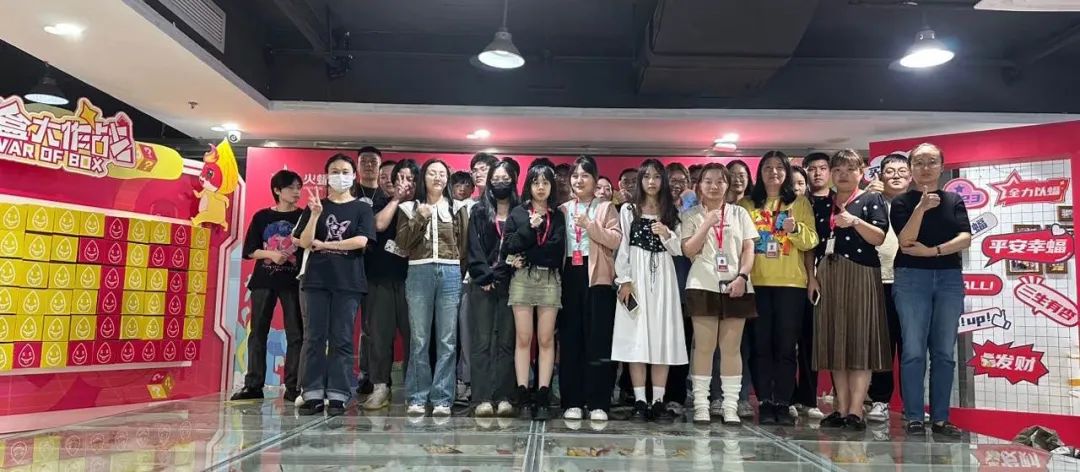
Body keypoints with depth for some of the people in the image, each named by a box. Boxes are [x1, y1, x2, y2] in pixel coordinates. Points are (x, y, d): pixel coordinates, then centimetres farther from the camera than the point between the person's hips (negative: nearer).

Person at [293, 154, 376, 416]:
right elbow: (304, 242, 1)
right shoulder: (315, 206, 11)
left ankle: (337, 396, 1)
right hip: (317, 279, 2)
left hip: (349, 281, -1)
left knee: (342, 339, -1)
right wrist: (315, 214, -14)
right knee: (314, 337, -1)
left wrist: (324, 245, -3)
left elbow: (361, 241, -8)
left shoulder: (362, 209, 7)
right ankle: (313, 395, 3)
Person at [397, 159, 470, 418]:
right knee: (419, 340, 0)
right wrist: (420, 218, -8)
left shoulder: (456, 208, 13)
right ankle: (417, 398, 7)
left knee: (447, 341, -1)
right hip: (419, 273, 0)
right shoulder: (410, 207, 11)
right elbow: (403, 243, 1)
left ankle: (442, 399, 4)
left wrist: (457, 272, 4)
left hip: (450, 274, 1)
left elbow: (464, 244, 11)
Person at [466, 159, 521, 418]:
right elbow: (474, 248, 4)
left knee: (507, 341, -1)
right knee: (482, 341, -4)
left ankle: (503, 397, 2)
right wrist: (485, 276, -7)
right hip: (483, 283, 0)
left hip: (510, 283, 0)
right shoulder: (479, 212, 11)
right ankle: (482, 398, -5)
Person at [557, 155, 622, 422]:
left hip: (597, 277, -3)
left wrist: (590, 225, -13)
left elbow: (616, 240, -5)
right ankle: (572, 402, 7)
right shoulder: (563, 210, 17)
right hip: (569, 276, 3)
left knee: (598, 340, -5)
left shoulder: (606, 208, 8)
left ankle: (598, 403, 0)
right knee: (570, 339, 2)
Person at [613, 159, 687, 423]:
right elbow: (621, 248, 1)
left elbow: (678, 251, 8)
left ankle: (658, 402, 3)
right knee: (636, 338, -6)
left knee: (663, 338, -2)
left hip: (663, 278, 2)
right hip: (636, 278, -2)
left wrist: (667, 234, -11)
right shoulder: (628, 210, 8)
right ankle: (640, 402, -3)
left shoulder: (671, 213, 14)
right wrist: (624, 280, -9)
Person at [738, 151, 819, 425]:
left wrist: (796, 229, -18)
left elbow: (811, 240, 2)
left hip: (790, 282, 0)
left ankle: (782, 404, 6)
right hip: (757, 282, 0)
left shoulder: (800, 203, 9)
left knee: (786, 345, 1)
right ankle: (764, 403, 5)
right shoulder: (746, 204, 10)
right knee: (761, 344, 0)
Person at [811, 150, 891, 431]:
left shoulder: (872, 200, 4)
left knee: (860, 340, -7)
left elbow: (879, 238, -8)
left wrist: (855, 222, -23)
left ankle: (856, 411, -8)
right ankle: (841, 409, 7)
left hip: (860, 276, -4)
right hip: (828, 277, 5)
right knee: (834, 342, 3)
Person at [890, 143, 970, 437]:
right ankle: (914, 418, -1)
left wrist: (932, 251, -12)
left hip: (949, 278, 3)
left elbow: (965, 239, 0)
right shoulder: (902, 202, 5)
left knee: (944, 352, 3)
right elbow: (906, 242, -9)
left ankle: (940, 418, 9)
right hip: (911, 278, -2)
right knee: (913, 351, -6)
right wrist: (921, 207, -18)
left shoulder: (954, 200, 12)